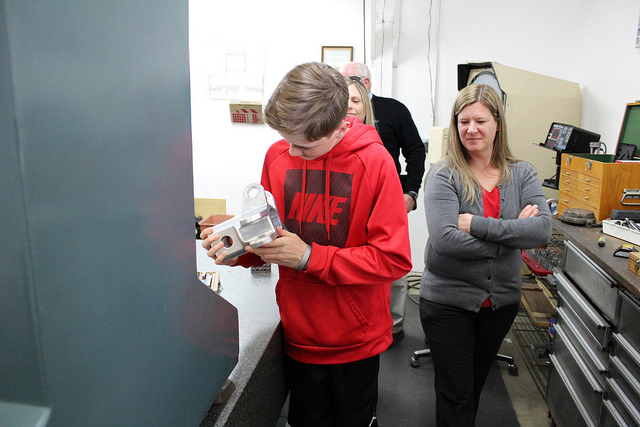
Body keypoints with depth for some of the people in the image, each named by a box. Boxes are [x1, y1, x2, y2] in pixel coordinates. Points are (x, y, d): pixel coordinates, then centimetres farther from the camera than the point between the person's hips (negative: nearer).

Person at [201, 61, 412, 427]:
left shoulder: (374, 161, -16)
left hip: (356, 339, -3)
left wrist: (308, 256, -23)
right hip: (299, 335, 3)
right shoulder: (278, 155, -4)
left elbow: (394, 259, -19)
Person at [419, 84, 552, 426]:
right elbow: (445, 240, -26)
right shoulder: (443, 175, -13)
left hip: (501, 300, 4)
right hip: (447, 299, -4)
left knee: (476, 384, 23)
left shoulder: (523, 175, 0)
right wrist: (512, 233, -19)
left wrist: (477, 224, -23)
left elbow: (543, 230, -15)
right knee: (455, 393, 8)